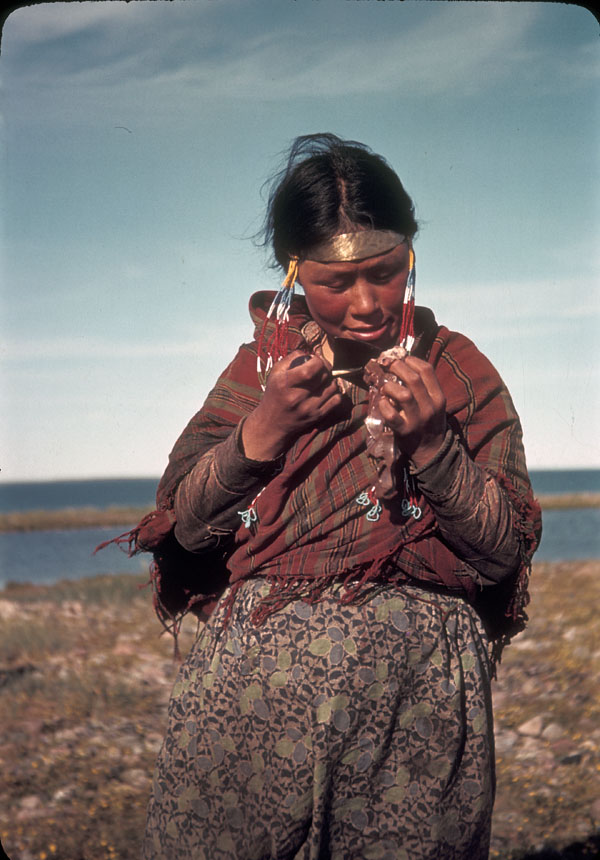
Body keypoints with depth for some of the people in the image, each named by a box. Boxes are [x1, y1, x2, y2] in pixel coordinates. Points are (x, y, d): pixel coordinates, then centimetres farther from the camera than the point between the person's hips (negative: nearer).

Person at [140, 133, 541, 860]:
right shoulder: (261, 364, 10)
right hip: (254, 682, 2)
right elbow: (186, 528, 4)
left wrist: (432, 445, -14)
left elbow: (503, 555, -1)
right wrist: (262, 431, -10)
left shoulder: (458, 370, 4)